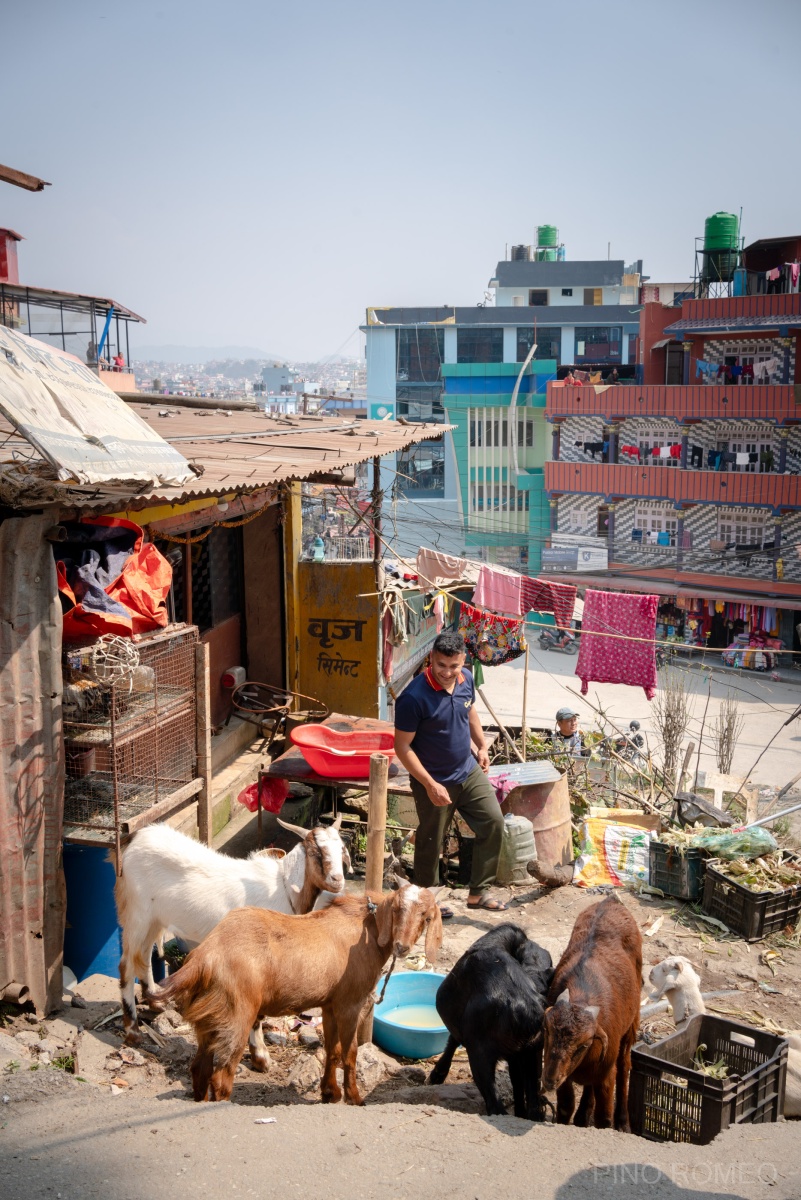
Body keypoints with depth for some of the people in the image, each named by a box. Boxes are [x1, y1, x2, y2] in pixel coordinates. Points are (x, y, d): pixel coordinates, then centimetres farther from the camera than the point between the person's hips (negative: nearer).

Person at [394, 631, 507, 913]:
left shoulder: (465, 679, -7)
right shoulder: (414, 697, -27)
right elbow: (402, 747, -21)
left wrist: (482, 745, 14)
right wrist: (430, 785, -23)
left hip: (469, 771, 6)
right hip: (435, 782, -6)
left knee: (493, 823, 7)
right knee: (430, 842, 9)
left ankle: (479, 892, 22)